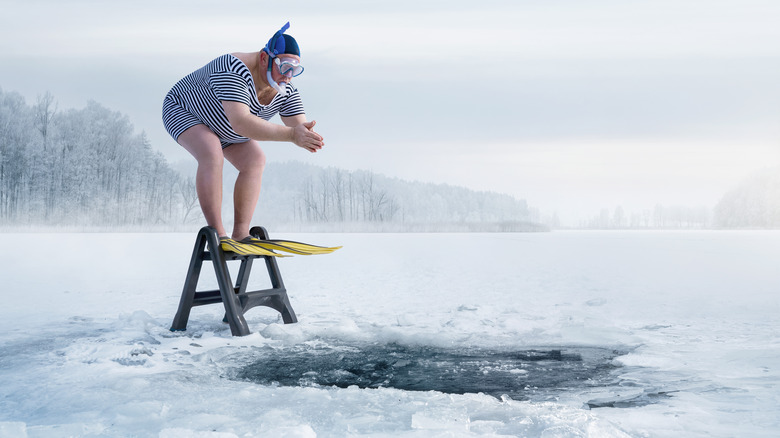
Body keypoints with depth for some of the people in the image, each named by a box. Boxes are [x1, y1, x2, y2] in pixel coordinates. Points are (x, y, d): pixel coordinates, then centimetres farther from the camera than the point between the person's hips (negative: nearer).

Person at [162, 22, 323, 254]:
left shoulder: (285, 91, -16)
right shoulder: (235, 72, -40)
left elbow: (300, 126, -23)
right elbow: (241, 123, -52)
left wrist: (307, 137, -48)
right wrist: (291, 134, -58)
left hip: (220, 126, 8)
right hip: (183, 109, -8)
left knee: (255, 161, -6)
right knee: (212, 154, -31)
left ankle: (240, 234, -6)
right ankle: (216, 235, -26)